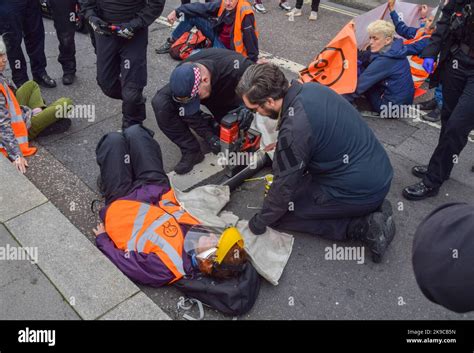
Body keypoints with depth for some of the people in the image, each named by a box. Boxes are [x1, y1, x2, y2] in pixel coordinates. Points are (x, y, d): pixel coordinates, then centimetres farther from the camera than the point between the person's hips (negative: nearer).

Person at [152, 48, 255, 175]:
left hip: (227, 97, -1)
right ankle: (191, 151, -16)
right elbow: (190, 114, -20)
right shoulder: (182, 76, -33)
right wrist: (208, 135, -26)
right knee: (160, 103, -26)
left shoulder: (235, 66, -43)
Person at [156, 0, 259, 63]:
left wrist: (253, 61, -25)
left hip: (229, 47, -7)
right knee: (191, 15, -1)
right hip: (218, 35, 7)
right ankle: (171, 42, 10)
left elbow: (250, 38, -28)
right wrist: (177, 12, -5)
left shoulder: (245, 14, -31)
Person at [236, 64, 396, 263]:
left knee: (280, 213, 3)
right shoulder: (312, 88, -1)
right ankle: (372, 209, 12)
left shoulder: (294, 129, -26)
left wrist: (259, 223, 1)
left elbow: (284, 186, -15)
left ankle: (362, 226, -3)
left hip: (360, 192, -8)